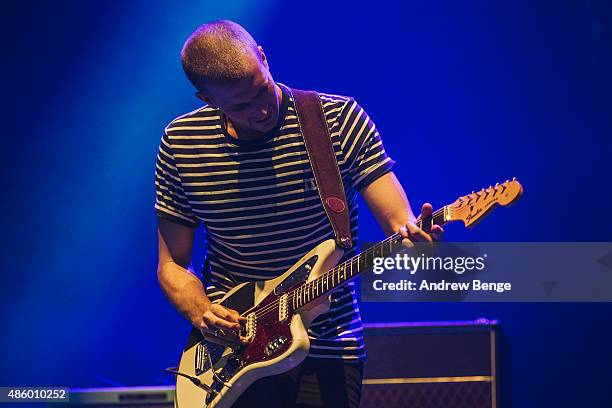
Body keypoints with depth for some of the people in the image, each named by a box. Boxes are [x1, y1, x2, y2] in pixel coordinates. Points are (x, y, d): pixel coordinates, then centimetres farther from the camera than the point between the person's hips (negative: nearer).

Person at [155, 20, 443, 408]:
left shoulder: (340, 119, -6)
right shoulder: (181, 142, -1)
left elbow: (399, 223, -10)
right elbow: (172, 265, 6)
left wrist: (412, 235, -33)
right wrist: (201, 314, -13)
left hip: (328, 353, 0)